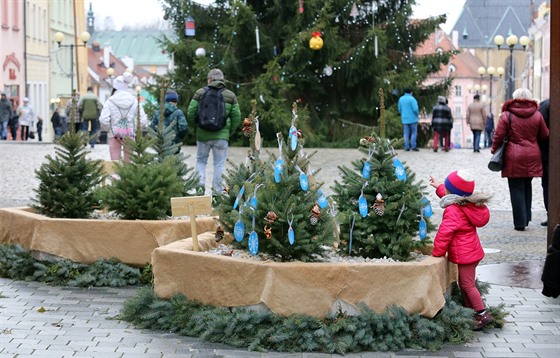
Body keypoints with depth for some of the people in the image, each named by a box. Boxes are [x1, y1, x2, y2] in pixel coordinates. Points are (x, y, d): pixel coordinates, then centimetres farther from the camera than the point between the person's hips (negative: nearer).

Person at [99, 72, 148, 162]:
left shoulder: (110, 101, -7)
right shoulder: (134, 101, 0)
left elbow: (103, 120, -15)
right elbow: (143, 120, -4)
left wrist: (108, 129, 3)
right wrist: (134, 128, 9)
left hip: (114, 135, -2)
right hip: (130, 135, 2)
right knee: (128, 160, 12)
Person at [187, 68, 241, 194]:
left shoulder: (200, 93, -1)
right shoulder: (230, 96, 3)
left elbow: (190, 114, -2)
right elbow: (236, 117, 3)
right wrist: (229, 132, 16)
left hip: (203, 134, 0)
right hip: (222, 135, 0)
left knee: (201, 161, 16)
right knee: (219, 164, 7)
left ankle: (200, 184, -2)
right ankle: (217, 191, 6)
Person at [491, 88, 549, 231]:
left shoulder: (507, 115, -8)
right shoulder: (537, 115, 2)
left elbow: (498, 136, -8)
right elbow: (545, 135, 9)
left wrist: (494, 150, 8)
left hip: (514, 157, -3)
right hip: (532, 156, 3)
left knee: (517, 190, 2)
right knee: (527, 187, 18)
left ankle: (520, 222, 1)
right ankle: (526, 218, 20)